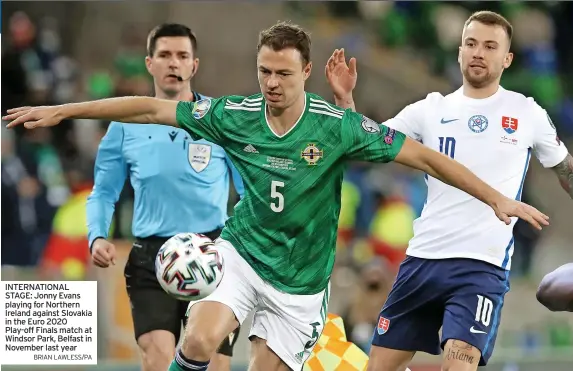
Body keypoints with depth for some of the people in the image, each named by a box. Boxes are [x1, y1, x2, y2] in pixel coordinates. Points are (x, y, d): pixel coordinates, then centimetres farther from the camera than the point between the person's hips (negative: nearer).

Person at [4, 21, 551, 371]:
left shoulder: (338, 127, -14)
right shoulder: (235, 116, -8)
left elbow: (423, 156, -11)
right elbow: (151, 109, -2)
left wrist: (496, 199, -14)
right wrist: (61, 111, -2)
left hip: (299, 281, 0)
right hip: (240, 252, 1)